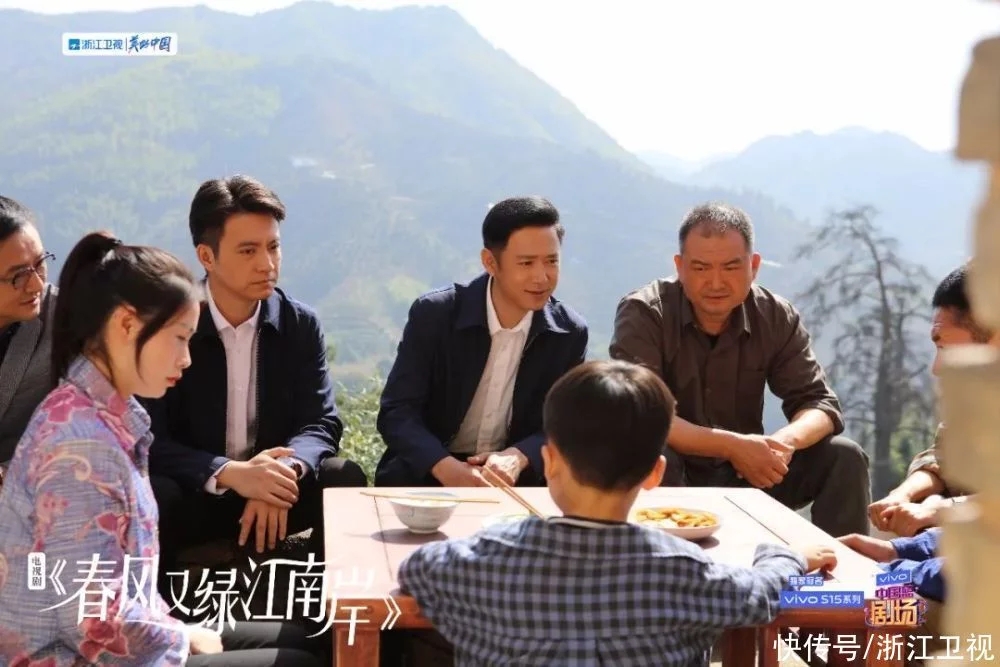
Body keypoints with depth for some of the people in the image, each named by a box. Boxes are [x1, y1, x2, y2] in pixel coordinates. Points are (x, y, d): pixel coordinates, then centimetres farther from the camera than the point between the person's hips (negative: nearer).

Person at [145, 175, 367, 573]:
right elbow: (149, 440, -17)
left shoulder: (301, 325, -1)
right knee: (150, 499, -33)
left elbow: (321, 423, -6)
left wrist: (286, 469, -30)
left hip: (274, 493, 3)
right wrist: (230, 474, -34)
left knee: (345, 479, -23)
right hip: (196, 494, -2)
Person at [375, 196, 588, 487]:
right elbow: (396, 412, -12)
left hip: (514, 479, 2)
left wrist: (519, 458, -23)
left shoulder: (570, 333, -4)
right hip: (427, 474, -2)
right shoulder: (433, 314, -11)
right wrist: (445, 467, -30)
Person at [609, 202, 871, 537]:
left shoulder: (777, 317, -3)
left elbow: (820, 404, -5)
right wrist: (732, 446, -33)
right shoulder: (643, 313, -16)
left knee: (844, 456, -11)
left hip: (747, 472, 4)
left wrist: (786, 440, -29)